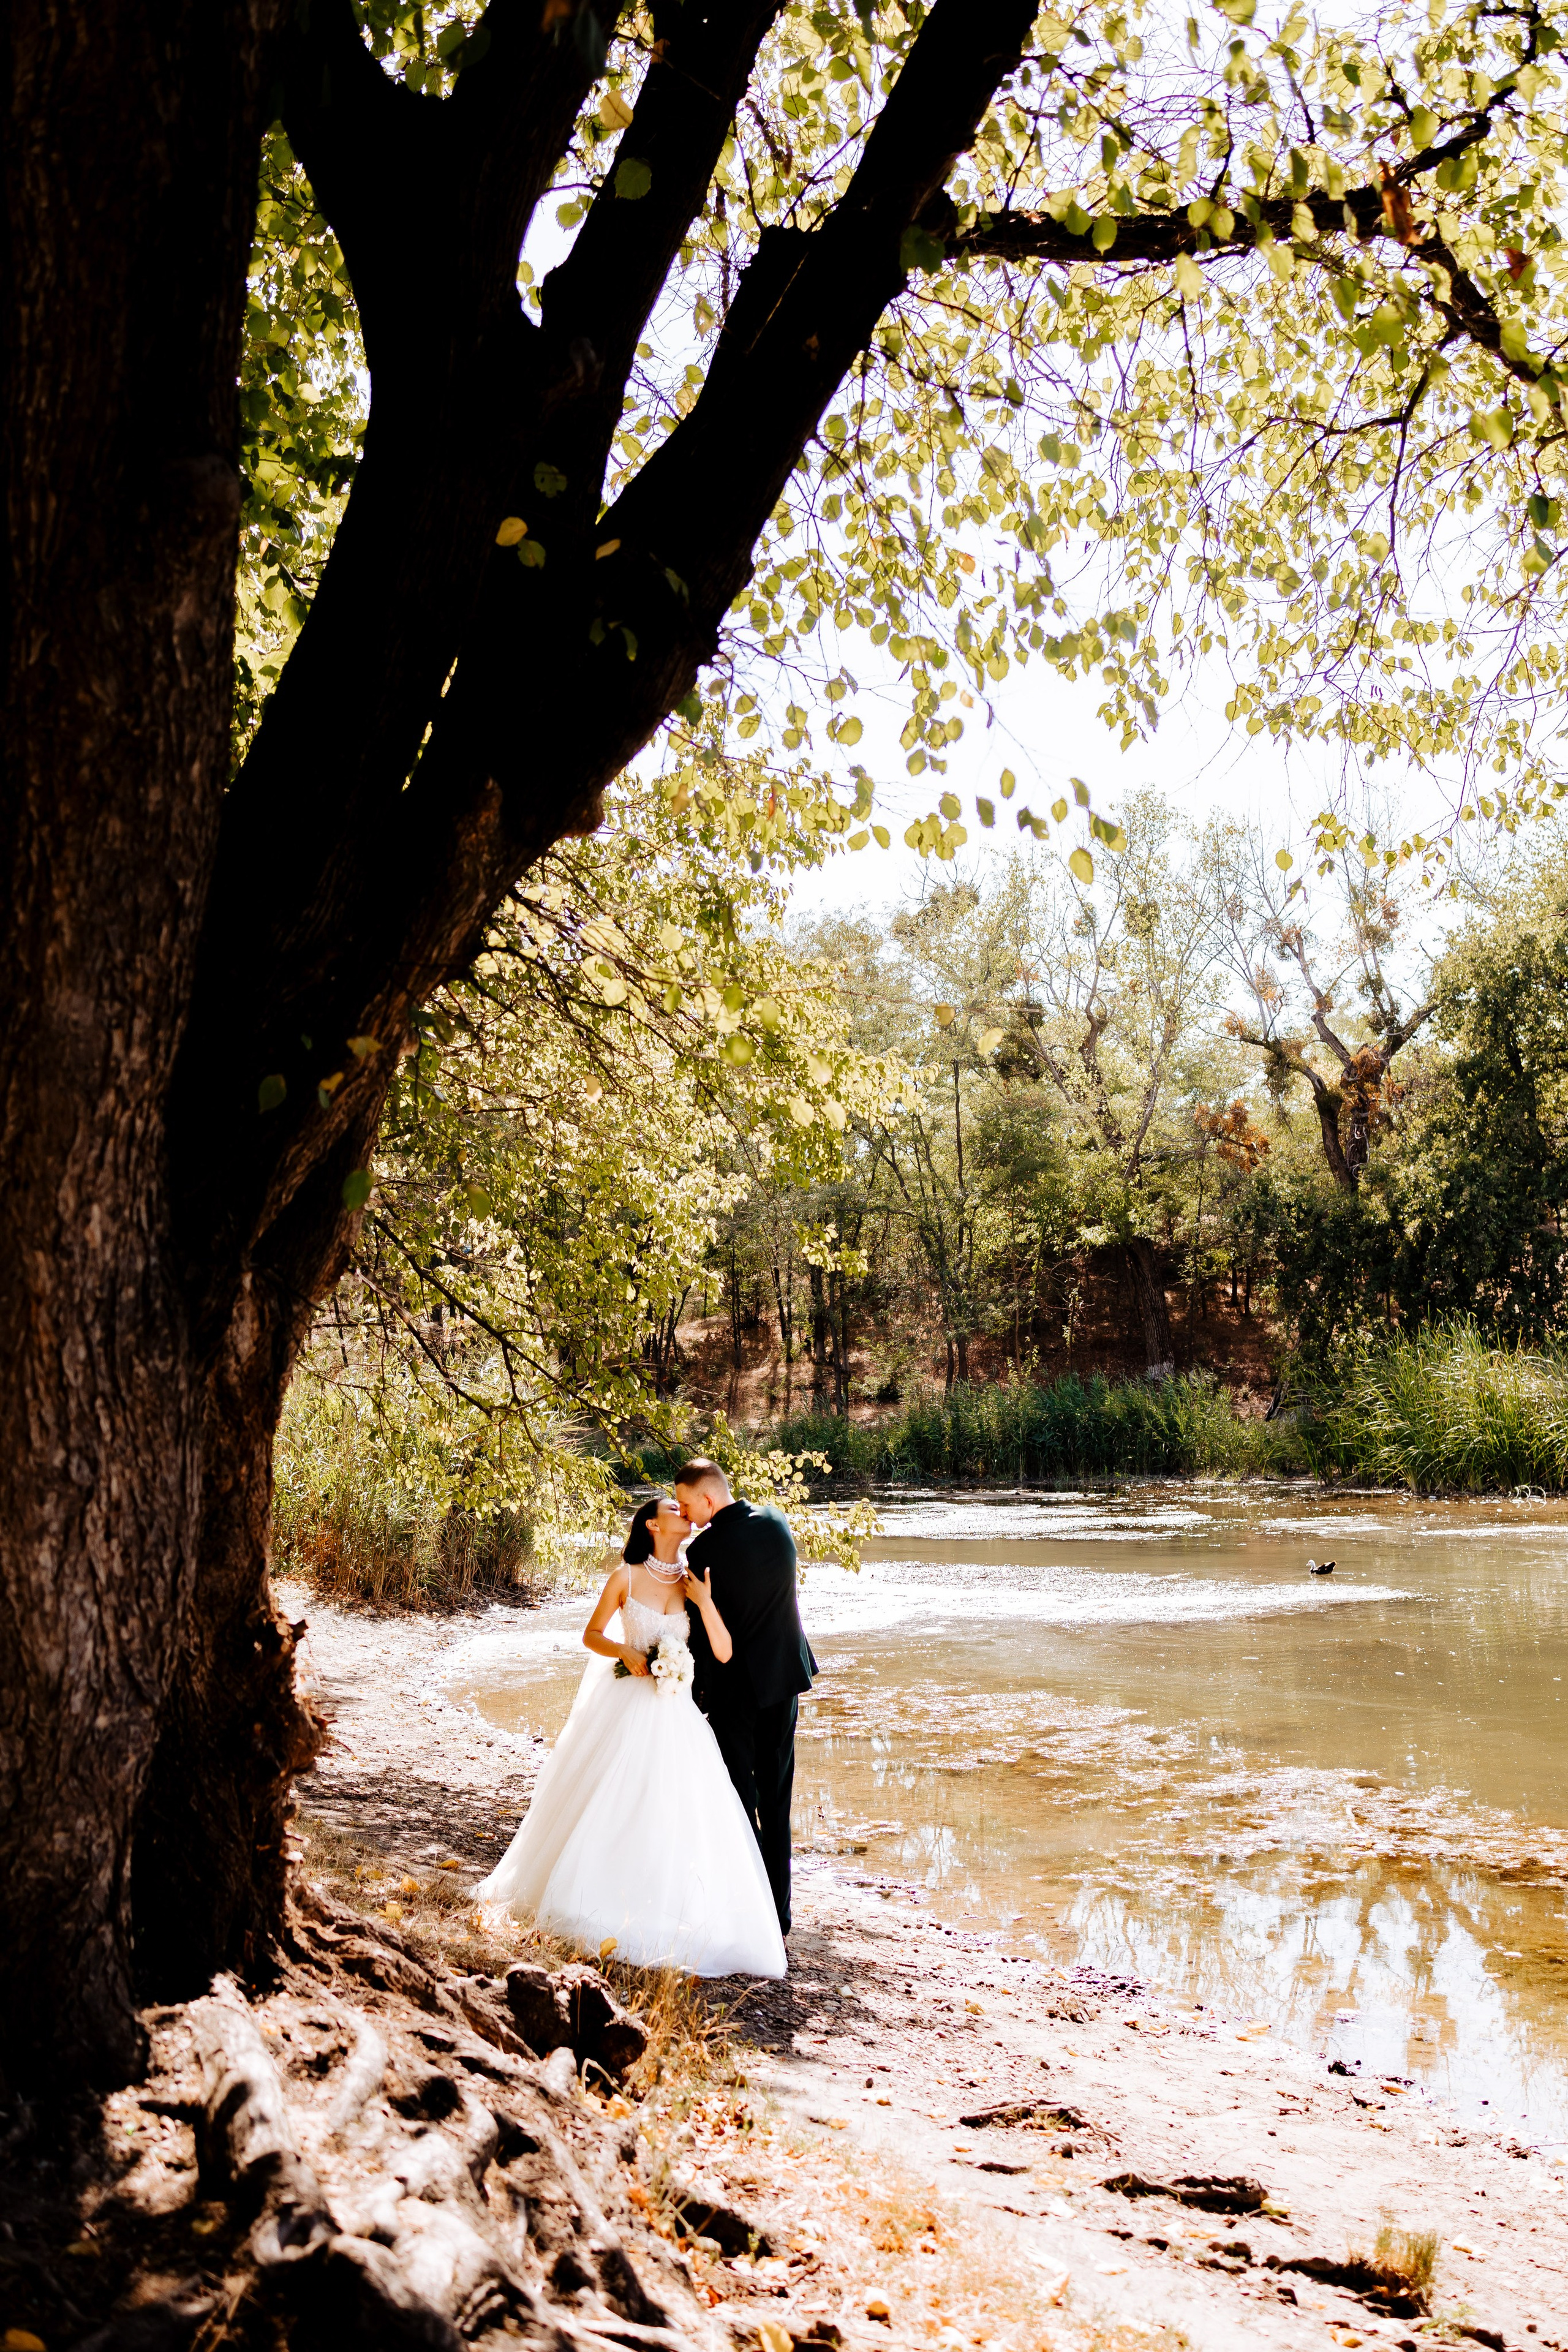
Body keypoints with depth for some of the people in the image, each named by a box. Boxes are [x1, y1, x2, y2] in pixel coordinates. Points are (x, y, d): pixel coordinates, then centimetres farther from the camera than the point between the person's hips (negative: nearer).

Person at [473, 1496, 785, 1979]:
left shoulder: (695, 1583, 2)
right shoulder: (627, 1576, -2)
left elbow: (723, 1653, -3)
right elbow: (591, 1635, 4)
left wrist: (706, 1602, -15)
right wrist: (626, 1651, -14)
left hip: (675, 1715, 2)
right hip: (625, 1708, -1)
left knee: (677, 1819, -3)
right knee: (605, 1811, 3)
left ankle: (668, 1919, 8)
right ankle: (591, 1903, 20)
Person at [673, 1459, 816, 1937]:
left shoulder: (703, 1550, -18)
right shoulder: (777, 1521, -2)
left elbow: (703, 1630, -13)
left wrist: (697, 1692, -1)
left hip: (735, 1685, -6)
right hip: (785, 1673, 6)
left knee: (739, 1798, 4)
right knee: (776, 1798, 13)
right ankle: (779, 1912, 19)